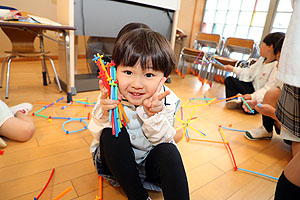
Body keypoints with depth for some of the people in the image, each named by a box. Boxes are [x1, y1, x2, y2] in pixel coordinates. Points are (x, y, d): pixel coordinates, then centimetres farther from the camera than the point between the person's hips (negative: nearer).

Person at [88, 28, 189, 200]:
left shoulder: (166, 101, -17)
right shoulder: (111, 96, -18)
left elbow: (161, 140, -16)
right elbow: (98, 134, -14)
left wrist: (153, 115, -36)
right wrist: (104, 113, -36)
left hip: (149, 161, -1)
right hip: (115, 160, 2)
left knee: (168, 151, -31)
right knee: (111, 134, -29)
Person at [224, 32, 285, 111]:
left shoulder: (277, 67, -24)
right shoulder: (262, 59, 5)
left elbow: (268, 89, -28)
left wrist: (252, 96, -37)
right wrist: (234, 69, 17)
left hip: (260, 97, -9)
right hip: (252, 86, 9)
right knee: (229, 80, 3)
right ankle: (233, 101, -15)